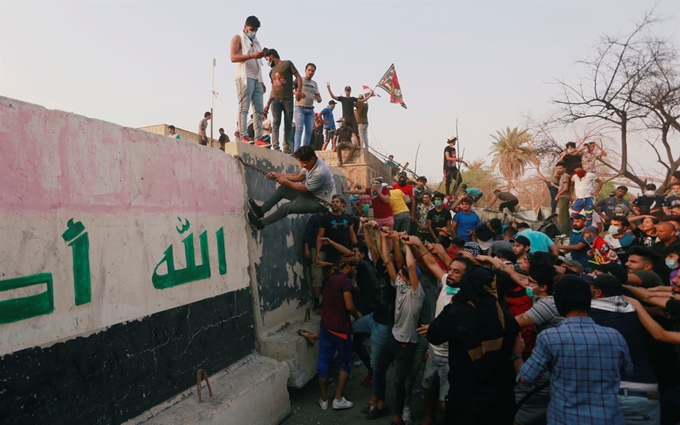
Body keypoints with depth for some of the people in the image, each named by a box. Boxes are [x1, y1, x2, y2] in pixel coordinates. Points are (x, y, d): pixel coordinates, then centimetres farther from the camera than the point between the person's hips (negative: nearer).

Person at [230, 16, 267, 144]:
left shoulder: (256, 41, 27)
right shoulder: (238, 38, 5)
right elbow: (233, 57, -10)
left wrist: (262, 81, 19)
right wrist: (251, 55, -20)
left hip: (257, 78, 7)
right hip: (244, 77, -7)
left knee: (259, 110, -1)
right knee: (244, 107, -13)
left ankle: (258, 138, -4)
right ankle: (243, 136, -17)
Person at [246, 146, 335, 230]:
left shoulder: (320, 172, -35)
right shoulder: (312, 162, -8)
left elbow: (305, 189, -21)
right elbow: (299, 177, 5)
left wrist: (286, 181, -11)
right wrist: (278, 175, -2)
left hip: (320, 201, -9)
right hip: (312, 192, 9)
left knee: (286, 207, -18)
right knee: (283, 189, 3)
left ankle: (260, 223, -1)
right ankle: (261, 210, 11)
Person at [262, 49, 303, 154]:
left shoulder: (287, 64, 8)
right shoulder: (271, 72, 22)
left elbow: (298, 77, 1)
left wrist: (299, 91, -16)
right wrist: (268, 104, 18)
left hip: (288, 99, -3)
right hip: (275, 99, 3)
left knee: (288, 124, -4)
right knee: (276, 123, -12)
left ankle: (286, 148, -2)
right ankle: (276, 147, -20)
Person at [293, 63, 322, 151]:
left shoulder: (314, 83, 20)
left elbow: (320, 99, 19)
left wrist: (318, 98, -6)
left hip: (310, 110, 5)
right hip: (300, 108, -5)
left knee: (309, 131, -2)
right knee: (299, 128, -18)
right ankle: (297, 150, -25)